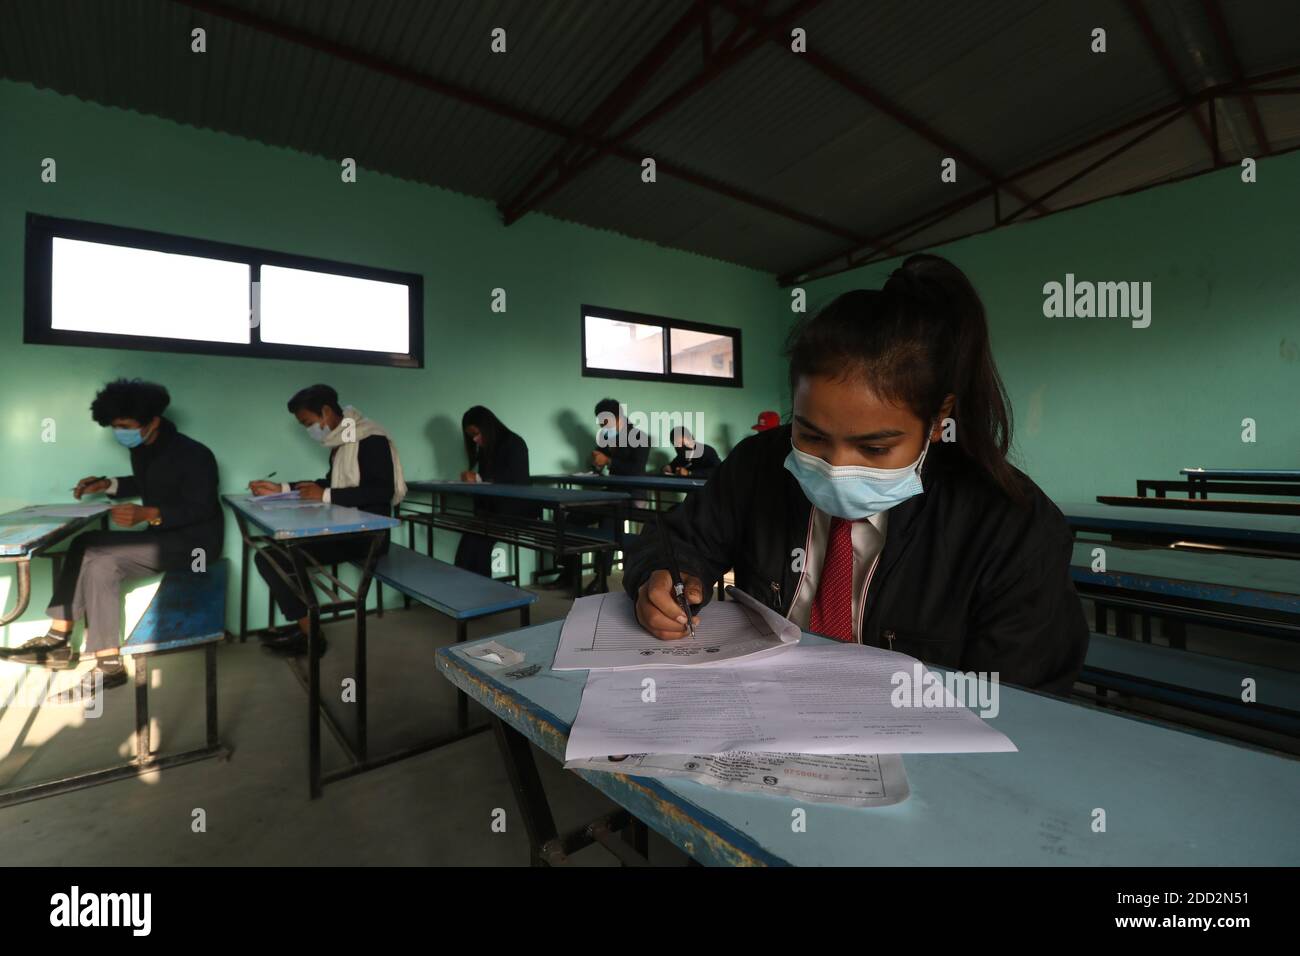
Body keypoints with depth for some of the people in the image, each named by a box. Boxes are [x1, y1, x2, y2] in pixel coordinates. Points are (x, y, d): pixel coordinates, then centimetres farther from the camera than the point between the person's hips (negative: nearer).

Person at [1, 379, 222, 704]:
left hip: (193, 542, -9)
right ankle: (59, 639, 3)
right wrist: (107, 484, 12)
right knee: (84, 544, -1)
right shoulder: (141, 449, 9)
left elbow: (200, 510, -24)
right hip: (161, 535, 9)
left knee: (102, 560, -21)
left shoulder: (193, 455, -19)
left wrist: (149, 514, -34)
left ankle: (108, 665, -15)